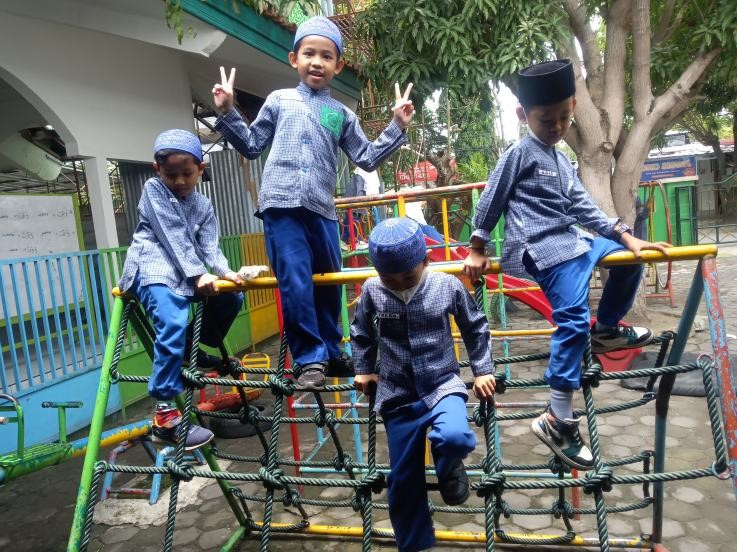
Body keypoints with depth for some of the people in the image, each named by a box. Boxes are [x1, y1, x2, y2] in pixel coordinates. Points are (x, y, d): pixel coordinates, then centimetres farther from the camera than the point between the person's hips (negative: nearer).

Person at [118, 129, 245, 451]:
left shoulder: (204, 206, 14)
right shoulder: (153, 190, 0)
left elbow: (209, 246, 2)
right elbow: (173, 237, -12)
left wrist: (224, 271, -20)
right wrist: (198, 274, -22)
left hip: (187, 273, 7)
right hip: (153, 270, -7)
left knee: (232, 298, 4)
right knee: (174, 324, -28)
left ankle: (192, 352, 19)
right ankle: (166, 415, -27)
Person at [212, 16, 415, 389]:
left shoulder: (342, 115, 17)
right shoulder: (279, 100, 14)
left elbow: (367, 158, 14)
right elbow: (251, 146, 18)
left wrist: (397, 127, 9)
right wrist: (226, 113, 8)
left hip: (322, 210, 3)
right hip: (281, 207, -2)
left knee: (328, 284, 11)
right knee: (296, 284, -12)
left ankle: (330, 353, 26)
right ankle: (309, 359, -2)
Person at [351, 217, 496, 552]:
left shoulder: (448, 286, -9)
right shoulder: (372, 291, -8)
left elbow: (475, 328, 6)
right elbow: (360, 333, 12)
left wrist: (482, 371, 6)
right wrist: (364, 370, 13)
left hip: (443, 386, -1)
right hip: (398, 398, 2)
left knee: (455, 437, -33)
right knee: (404, 482, 8)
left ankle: (448, 468, 5)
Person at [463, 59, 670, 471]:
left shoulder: (563, 160, 20)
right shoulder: (519, 154, -7)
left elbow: (583, 207, 16)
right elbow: (491, 202, -6)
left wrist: (628, 237, 9)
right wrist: (476, 251, -5)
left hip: (573, 241, 9)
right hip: (546, 249, -9)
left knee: (630, 260, 21)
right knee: (573, 322, -18)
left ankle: (607, 330, 34)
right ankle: (558, 422, -12)